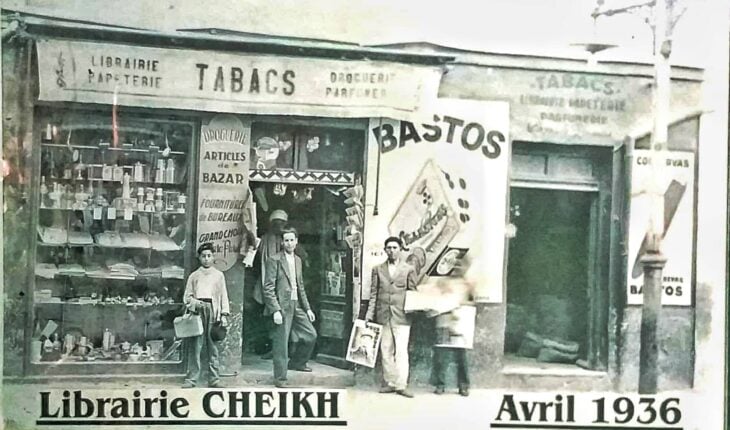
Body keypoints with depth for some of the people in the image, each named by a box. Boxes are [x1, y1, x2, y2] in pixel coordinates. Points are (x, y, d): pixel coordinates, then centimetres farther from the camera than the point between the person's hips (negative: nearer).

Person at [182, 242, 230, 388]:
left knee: (213, 347, -2)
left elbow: (223, 296, 13)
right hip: (197, 311, 0)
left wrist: (224, 314, 2)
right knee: (195, 346, -7)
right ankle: (191, 379, -6)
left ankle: (214, 379, 0)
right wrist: (194, 303, -8)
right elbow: (186, 296, 14)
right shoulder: (194, 275, 18)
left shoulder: (219, 275, 18)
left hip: (213, 311, 0)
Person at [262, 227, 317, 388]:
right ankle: (280, 378, 9)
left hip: (297, 305, 7)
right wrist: (275, 310, -19)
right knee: (281, 343, -2)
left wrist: (307, 308, 14)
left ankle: (296, 362, 29)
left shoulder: (298, 260, 14)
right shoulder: (274, 260, -9)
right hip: (282, 306, -7)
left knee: (311, 335, 8)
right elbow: (268, 288, -12)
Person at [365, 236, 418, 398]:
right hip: (383, 316, 3)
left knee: (401, 351, -10)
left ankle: (401, 385, -8)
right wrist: (370, 313, 4)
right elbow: (374, 293, 11)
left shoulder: (409, 269, 8)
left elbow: (412, 292, 8)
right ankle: (389, 383, 12)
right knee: (386, 351, 5)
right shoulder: (378, 269, 13)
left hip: (401, 316, -3)